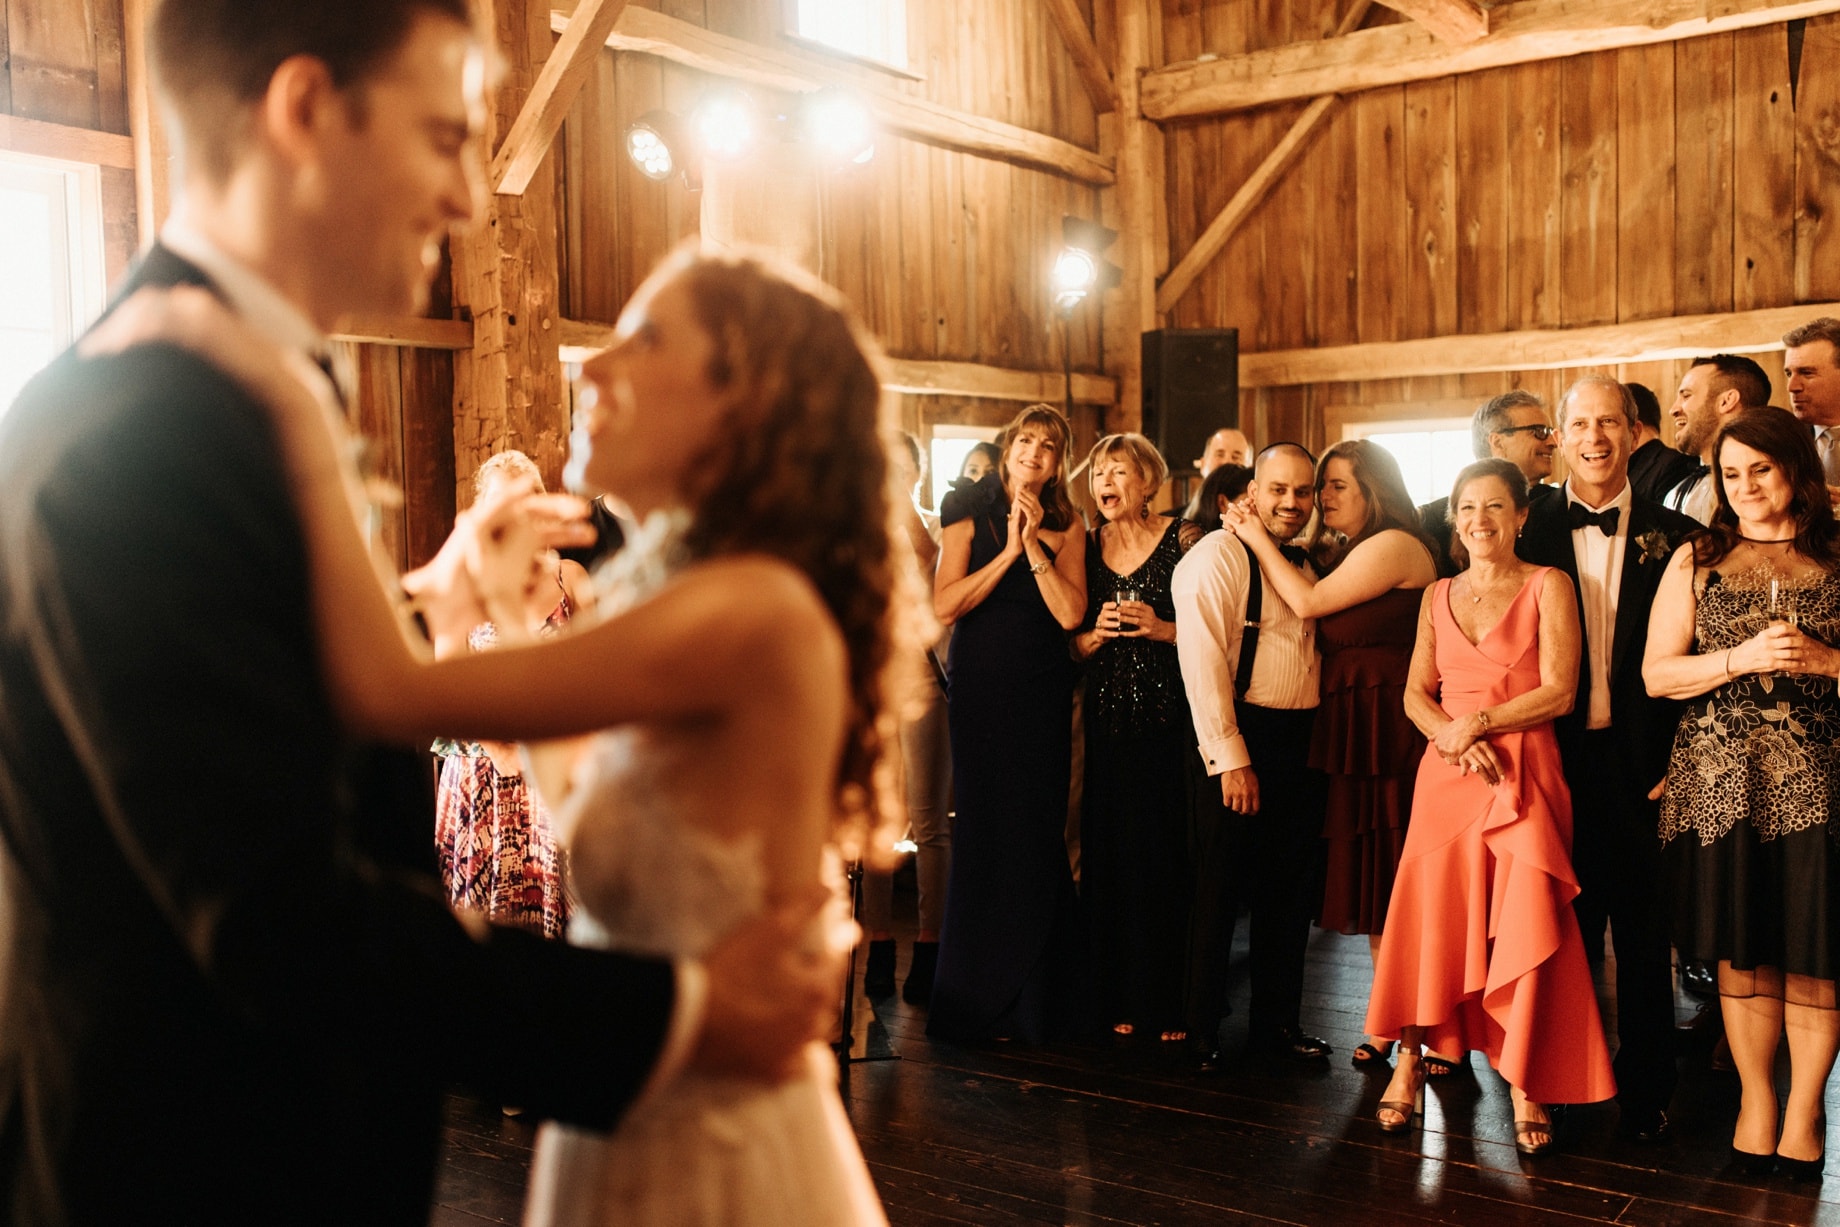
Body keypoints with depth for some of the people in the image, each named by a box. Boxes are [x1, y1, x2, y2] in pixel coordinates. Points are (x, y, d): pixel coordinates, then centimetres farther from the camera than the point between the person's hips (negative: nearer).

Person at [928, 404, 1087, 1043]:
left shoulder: (1065, 527, 6)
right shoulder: (969, 515, 2)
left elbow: (1069, 612, -7)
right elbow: (944, 605, -10)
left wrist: (1035, 545, -13)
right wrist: (1007, 552, -13)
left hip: (1042, 694, 2)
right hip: (980, 687, -1)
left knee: (1037, 832, 4)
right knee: (981, 829, 1)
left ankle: (1031, 991, 18)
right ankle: (978, 994, 13)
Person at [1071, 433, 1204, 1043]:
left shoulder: (1182, 539, -1)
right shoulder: (1087, 547, 10)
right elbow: (1072, 645, 12)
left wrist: (1162, 629, -16)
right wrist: (1096, 633, -8)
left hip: (1172, 718, -3)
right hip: (1108, 719, 4)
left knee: (1169, 850, -3)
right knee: (1111, 853, 4)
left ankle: (1174, 1001, 8)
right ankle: (1123, 997, 16)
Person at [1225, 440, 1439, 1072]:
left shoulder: (1395, 545, -10)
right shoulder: (1350, 552, 19)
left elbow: (1309, 602, -12)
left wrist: (1259, 539, -4)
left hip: (1390, 730, -9)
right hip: (1354, 733, 9)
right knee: (1372, 884, 11)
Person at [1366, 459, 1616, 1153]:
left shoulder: (1547, 587, 1)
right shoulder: (1438, 596, 15)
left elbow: (1558, 691, -6)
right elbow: (1416, 692, 10)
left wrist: (1477, 723, -11)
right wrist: (1449, 736, -9)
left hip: (1524, 776, -3)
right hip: (1447, 776, 3)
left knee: (1523, 930, -6)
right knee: (1430, 919, 0)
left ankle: (1525, 1087, 4)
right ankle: (1410, 1063, 11)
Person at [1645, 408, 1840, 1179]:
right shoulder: (1697, 560, 9)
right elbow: (1657, 674, 3)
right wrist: (1743, 658, -11)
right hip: (1723, 780, 1)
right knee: (1741, 949, 6)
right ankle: (1755, 1100, 20)